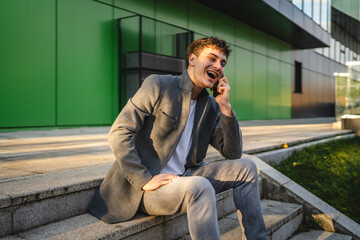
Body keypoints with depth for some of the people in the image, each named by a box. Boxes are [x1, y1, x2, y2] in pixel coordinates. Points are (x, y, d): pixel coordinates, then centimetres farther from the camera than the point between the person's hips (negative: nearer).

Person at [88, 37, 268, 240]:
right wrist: (145, 181, -21)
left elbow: (233, 153, 7)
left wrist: (225, 107, -4)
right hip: (148, 187, -7)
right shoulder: (158, 85, -8)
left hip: (184, 177, 7)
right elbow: (119, 133, -15)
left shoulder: (210, 106, 10)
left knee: (246, 167, -2)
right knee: (200, 187, -34)